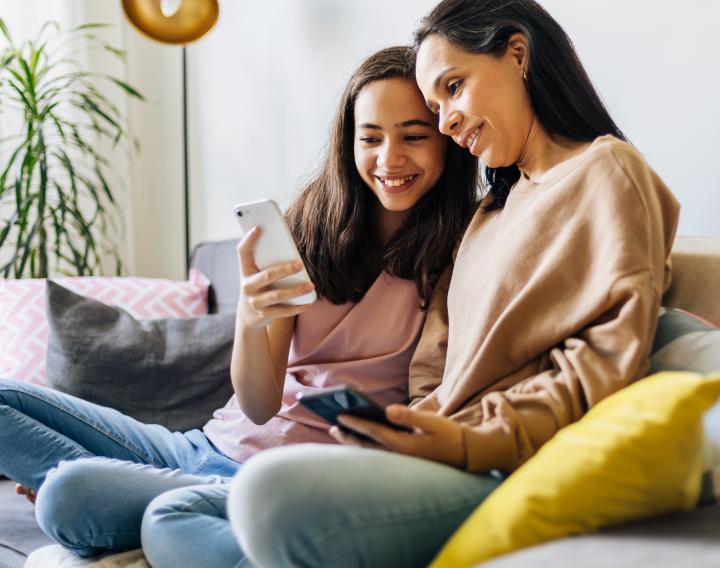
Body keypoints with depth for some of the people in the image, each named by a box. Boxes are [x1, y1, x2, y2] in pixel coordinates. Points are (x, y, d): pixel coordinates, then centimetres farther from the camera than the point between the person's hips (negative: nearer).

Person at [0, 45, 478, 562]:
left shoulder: (456, 253, -9)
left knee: (70, 496, -26)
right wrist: (250, 321, -26)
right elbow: (259, 406, -6)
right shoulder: (312, 225, 2)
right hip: (216, 443, 6)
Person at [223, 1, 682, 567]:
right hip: (454, 454, 8)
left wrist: (476, 444, -20)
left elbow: (613, 355, -10)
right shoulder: (493, 210, 28)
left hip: (517, 476, -8)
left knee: (273, 489, -33)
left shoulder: (605, 169, 4)